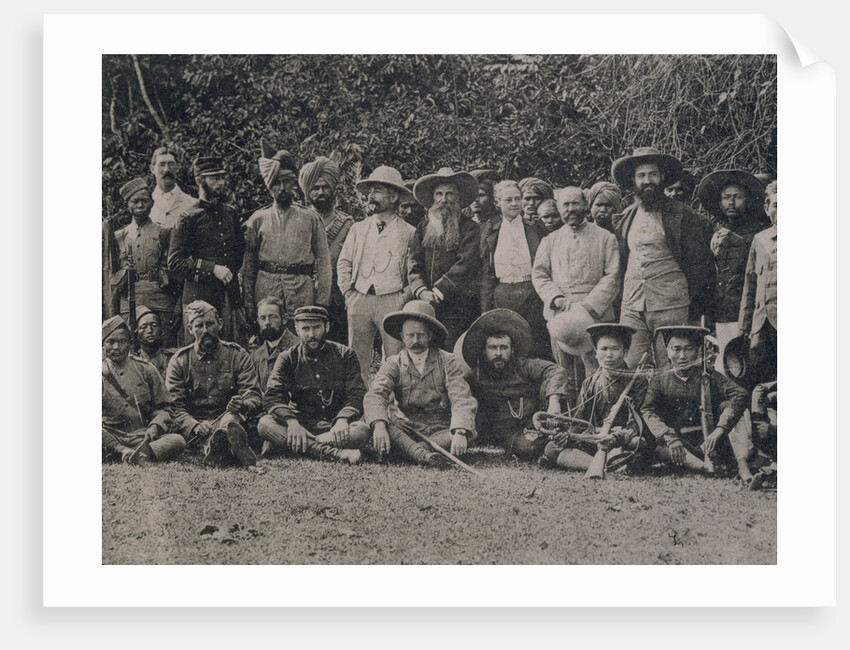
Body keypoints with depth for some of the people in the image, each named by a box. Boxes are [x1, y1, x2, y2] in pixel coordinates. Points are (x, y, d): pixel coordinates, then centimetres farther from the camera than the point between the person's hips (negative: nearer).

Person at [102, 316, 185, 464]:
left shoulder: (145, 370, 12)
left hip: (143, 435, 2)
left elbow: (163, 407, 16)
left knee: (178, 440, -28)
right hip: (112, 435, -2)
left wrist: (155, 426, -10)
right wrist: (120, 449, -19)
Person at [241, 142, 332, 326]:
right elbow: (248, 265, 12)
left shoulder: (311, 218, 9)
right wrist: (248, 304, 4)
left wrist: (322, 304, 0)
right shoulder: (258, 220, 11)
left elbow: (323, 262, 8)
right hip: (265, 292, 1)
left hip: (302, 292, 0)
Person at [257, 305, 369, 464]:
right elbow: (273, 397, -7)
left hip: (335, 427, 0)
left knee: (363, 431, -33)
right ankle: (334, 453, -43)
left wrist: (343, 419, -24)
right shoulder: (288, 358, 6)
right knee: (265, 424, -29)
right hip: (300, 423, 0)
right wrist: (291, 421, -29)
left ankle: (281, 443, -34)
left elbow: (356, 395, -1)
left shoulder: (345, 355, 6)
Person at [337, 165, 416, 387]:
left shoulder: (408, 233, 4)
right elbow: (343, 264, 17)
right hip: (359, 300, 3)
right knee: (358, 360, 2)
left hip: (393, 301, -3)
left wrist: (405, 297, -5)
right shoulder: (358, 229, 15)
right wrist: (349, 294, 7)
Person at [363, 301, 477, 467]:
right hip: (405, 430, 0)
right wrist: (379, 425, -36)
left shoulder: (447, 362, 3)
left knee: (469, 433, -30)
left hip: (440, 431, 0)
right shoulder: (393, 364, 5)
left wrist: (460, 433, -31)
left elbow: (462, 399, -11)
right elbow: (374, 396, -13)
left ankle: (405, 451, -36)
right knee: (372, 418, -28)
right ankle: (423, 455, -46)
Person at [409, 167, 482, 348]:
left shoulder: (469, 228, 4)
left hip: (457, 308, -3)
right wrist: (422, 291, -9)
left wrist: (439, 291, -13)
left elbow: (465, 265, -7)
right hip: (426, 306, 3)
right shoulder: (424, 227, 16)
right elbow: (414, 263, 8)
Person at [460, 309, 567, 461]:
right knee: (526, 447, -38)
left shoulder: (522, 367, 1)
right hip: (507, 433, -1)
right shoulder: (474, 378, 4)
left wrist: (553, 400, -34)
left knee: (547, 384, -21)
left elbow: (556, 371, -15)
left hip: (537, 422, 2)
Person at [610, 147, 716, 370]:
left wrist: (685, 299, -1)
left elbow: (699, 262, 2)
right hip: (631, 308, 4)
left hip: (670, 309, -4)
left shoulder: (682, 215, 2)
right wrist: (626, 298, 13)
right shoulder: (623, 219, 15)